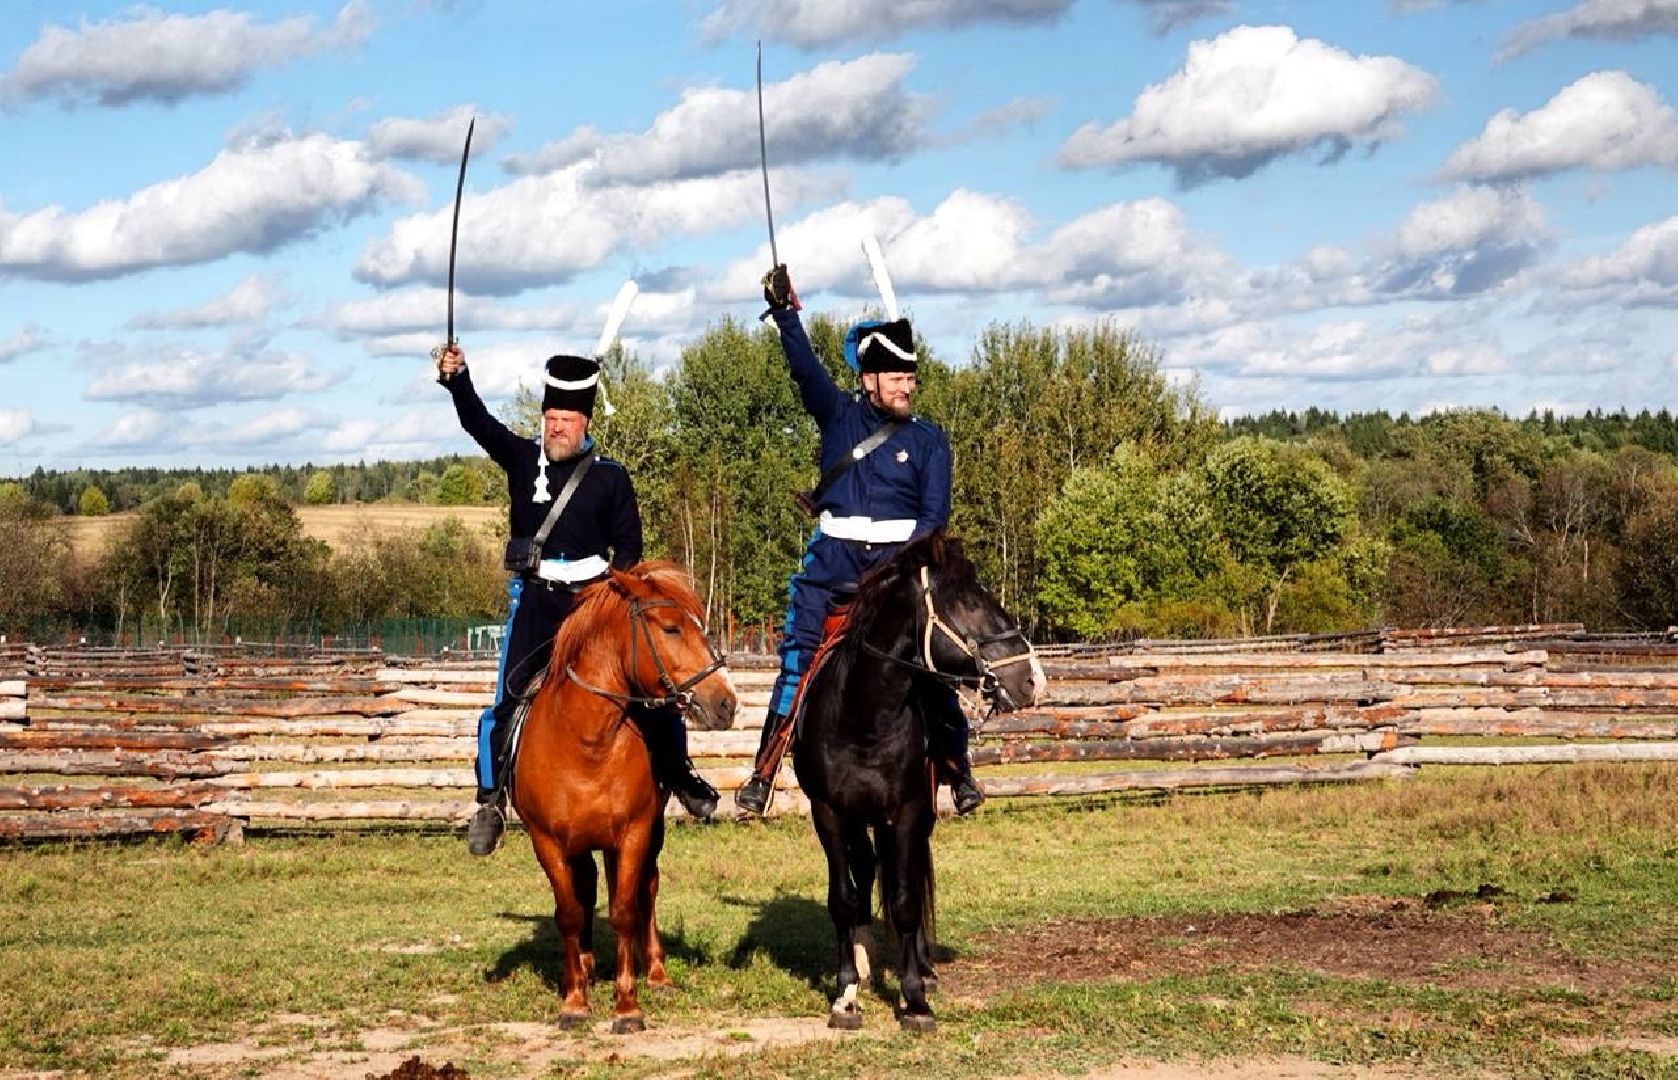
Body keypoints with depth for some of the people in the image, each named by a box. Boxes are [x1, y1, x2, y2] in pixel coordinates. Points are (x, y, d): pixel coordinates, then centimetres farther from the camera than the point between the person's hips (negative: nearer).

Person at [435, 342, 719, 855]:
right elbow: (478, 422, -10)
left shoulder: (610, 476, 3)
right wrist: (456, 379, -27)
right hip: (535, 601, 0)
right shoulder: (522, 460, 3)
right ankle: (490, 801, 6)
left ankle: (677, 772, 17)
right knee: (508, 700, -5)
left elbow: (628, 544, 7)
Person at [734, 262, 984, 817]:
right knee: (798, 657, -9)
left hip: (901, 559, 0)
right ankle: (763, 773, -7)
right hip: (834, 559, 0)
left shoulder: (928, 437, 4)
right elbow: (804, 365, -7)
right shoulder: (838, 414, 7)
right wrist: (784, 313, -20)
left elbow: (936, 511, -2)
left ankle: (957, 771, 9)